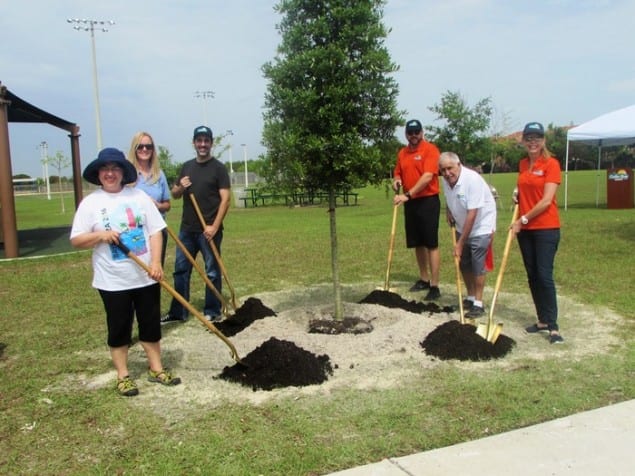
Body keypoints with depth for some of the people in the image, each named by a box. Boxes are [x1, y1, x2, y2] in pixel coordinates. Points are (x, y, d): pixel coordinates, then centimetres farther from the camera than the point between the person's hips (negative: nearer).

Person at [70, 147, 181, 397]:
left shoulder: (138, 196, 1)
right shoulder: (90, 202, -3)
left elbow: (155, 231, -1)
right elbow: (76, 240, -3)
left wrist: (156, 262, -12)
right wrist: (100, 235, -20)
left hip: (146, 276, 2)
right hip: (112, 280, -2)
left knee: (151, 323, 11)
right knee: (119, 328, 9)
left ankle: (156, 368, 26)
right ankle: (123, 375, 23)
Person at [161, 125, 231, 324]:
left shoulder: (218, 168, -4)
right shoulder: (187, 166, 13)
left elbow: (225, 199, -10)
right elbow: (174, 195, 18)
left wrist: (214, 226, -19)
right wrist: (180, 187, -6)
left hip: (208, 230, -6)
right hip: (187, 229, 6)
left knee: (212, 272, 3)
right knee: (181, 269, 10)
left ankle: (212, 312, 14)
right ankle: (178, 312, 20)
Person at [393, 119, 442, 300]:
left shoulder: (430, 149, -10)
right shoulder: (402, 153, 11)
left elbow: (427, 177, -20)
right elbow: (398, 173, 22)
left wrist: (408, 194, -25)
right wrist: (396, 181, -3)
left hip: (428, 201, -7)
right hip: (410, 203, 7)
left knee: (431, 244, -6)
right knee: (417, 243, 13)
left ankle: (434, 286, -3)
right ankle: (424, 279, 25)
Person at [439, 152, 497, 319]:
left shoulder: (472, 180, -29)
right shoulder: (446, 181, -7)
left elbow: (472, 214, -30)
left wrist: (460, 243, -27)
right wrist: (448, 211, -5)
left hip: (481, 227, -7)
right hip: (462, 227, 7)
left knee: (478, 264, -7)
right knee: (463, 263, 8)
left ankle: (478, 303, 2)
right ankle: (470, 297, 23)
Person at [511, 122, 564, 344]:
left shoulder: (551, 164, -9)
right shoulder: (523, 164, 10)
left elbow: (546, 201, -15)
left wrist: (523, 219, -12)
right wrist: (518, 194, 5)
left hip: (546, 228, -7)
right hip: (525, 228, 7)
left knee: (545, 275, -9)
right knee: (532, 276, 9)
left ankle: (553, 326, -3)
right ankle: (543, 320, 20)